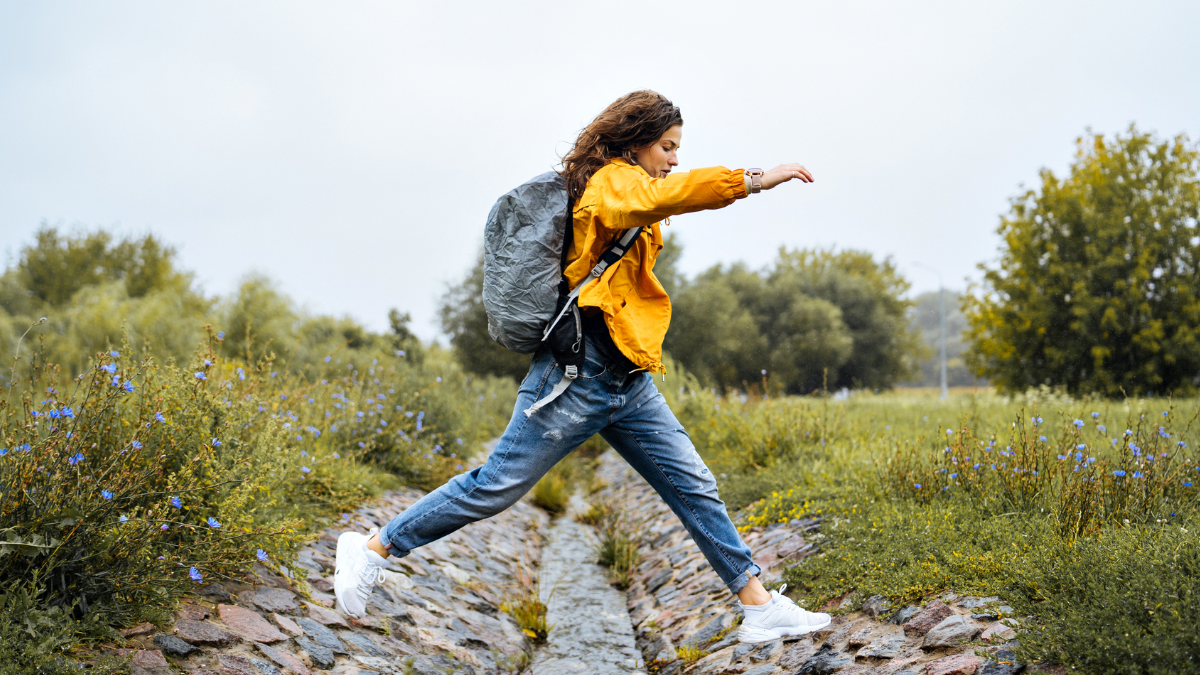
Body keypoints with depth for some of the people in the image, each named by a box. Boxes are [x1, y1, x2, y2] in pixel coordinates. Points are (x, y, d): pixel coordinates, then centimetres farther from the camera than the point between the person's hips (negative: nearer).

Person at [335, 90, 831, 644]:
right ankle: (373, 549, 11)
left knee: (694, 486, 6)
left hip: (628, 380, 10)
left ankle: (760, 607, 10)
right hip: (581, 373, -10)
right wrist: (753, 180, -35)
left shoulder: (620, 190, 20)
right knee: (497, 485, -3)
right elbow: (658, 195, -31)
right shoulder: (613, 180, -9)